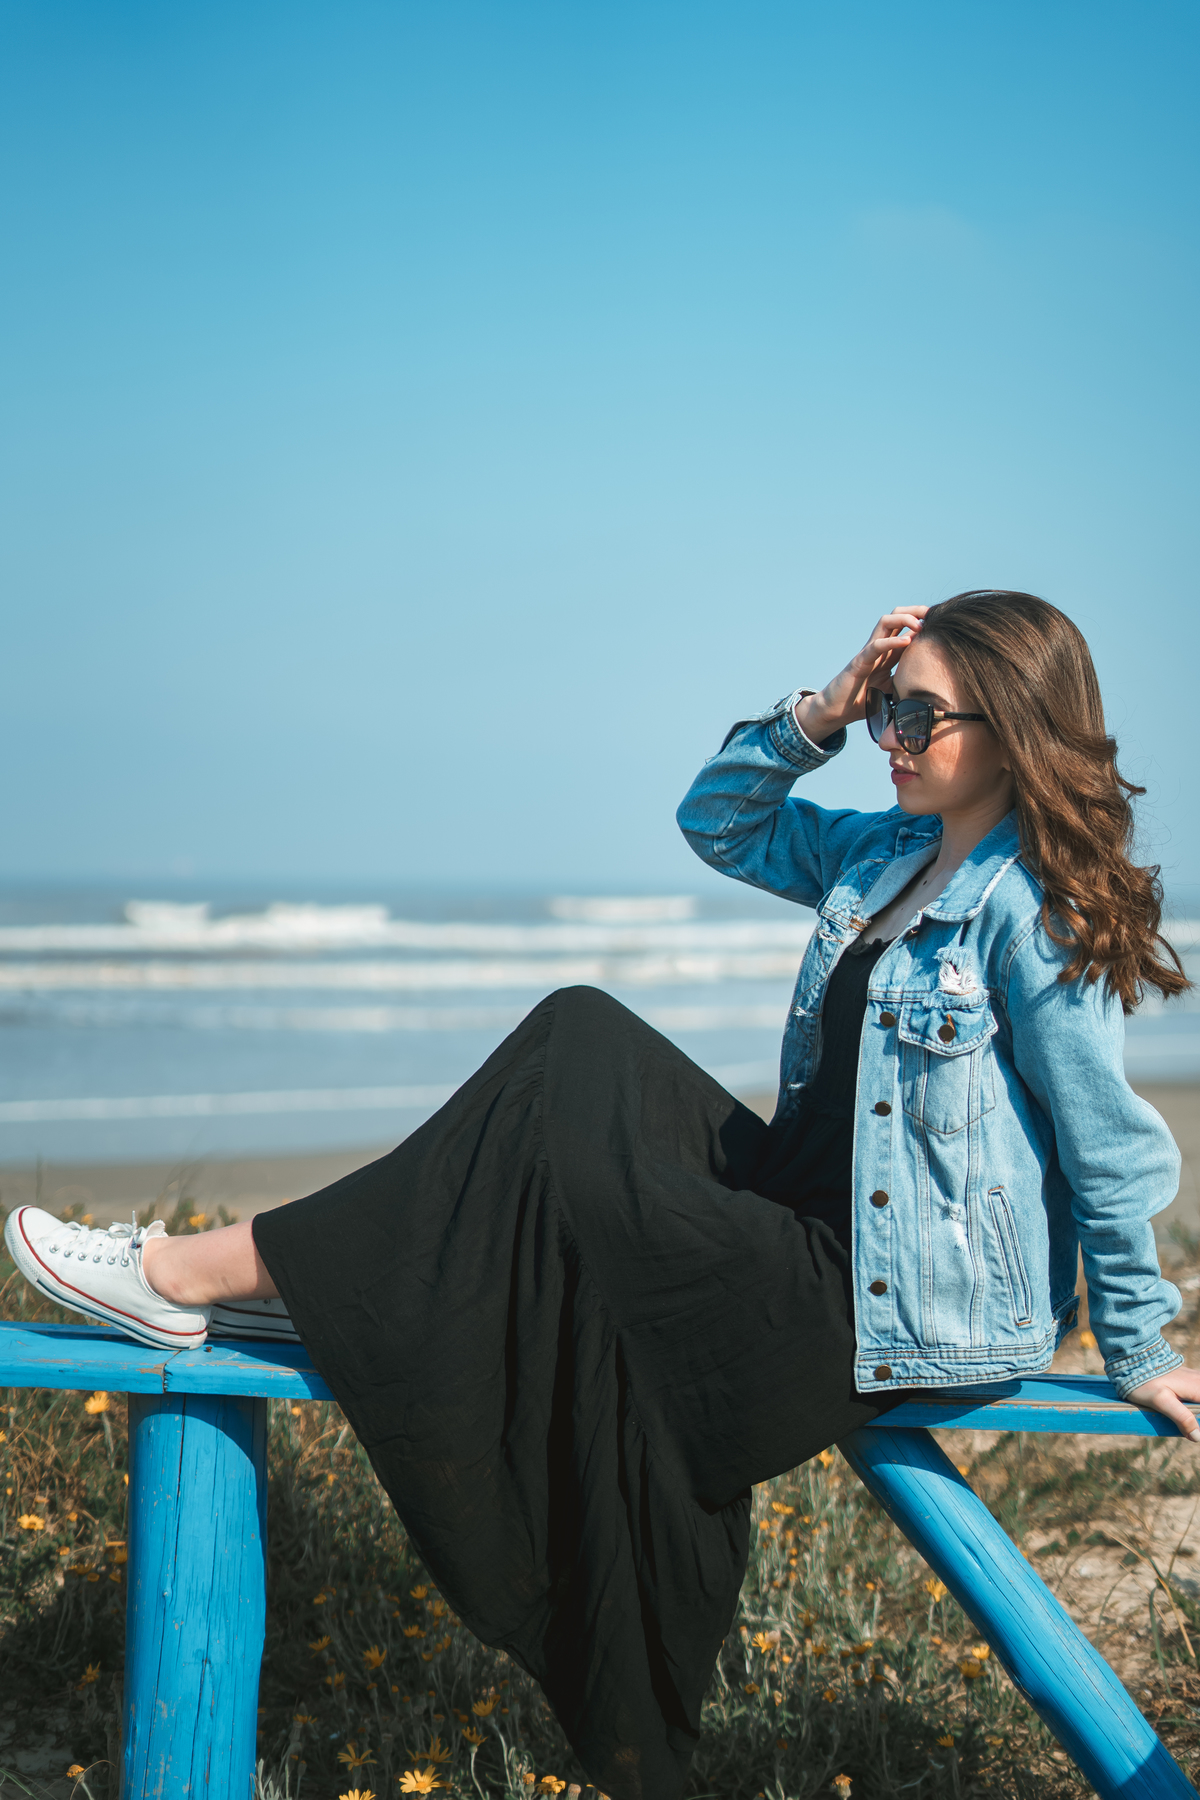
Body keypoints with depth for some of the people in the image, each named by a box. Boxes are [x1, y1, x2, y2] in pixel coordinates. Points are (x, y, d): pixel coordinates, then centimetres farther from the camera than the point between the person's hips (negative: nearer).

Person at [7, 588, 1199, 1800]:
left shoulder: (1031, 913, -18)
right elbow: (716, 819, 17)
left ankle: (198, 1279, -6)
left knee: (547, 1159, -15)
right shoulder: (886, 854, 8)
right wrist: (821, 714, 2)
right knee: (582, 1044, -1)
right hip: (814, 1225, 9)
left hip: (900, 1314, -9)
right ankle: (350, 1277, -2)